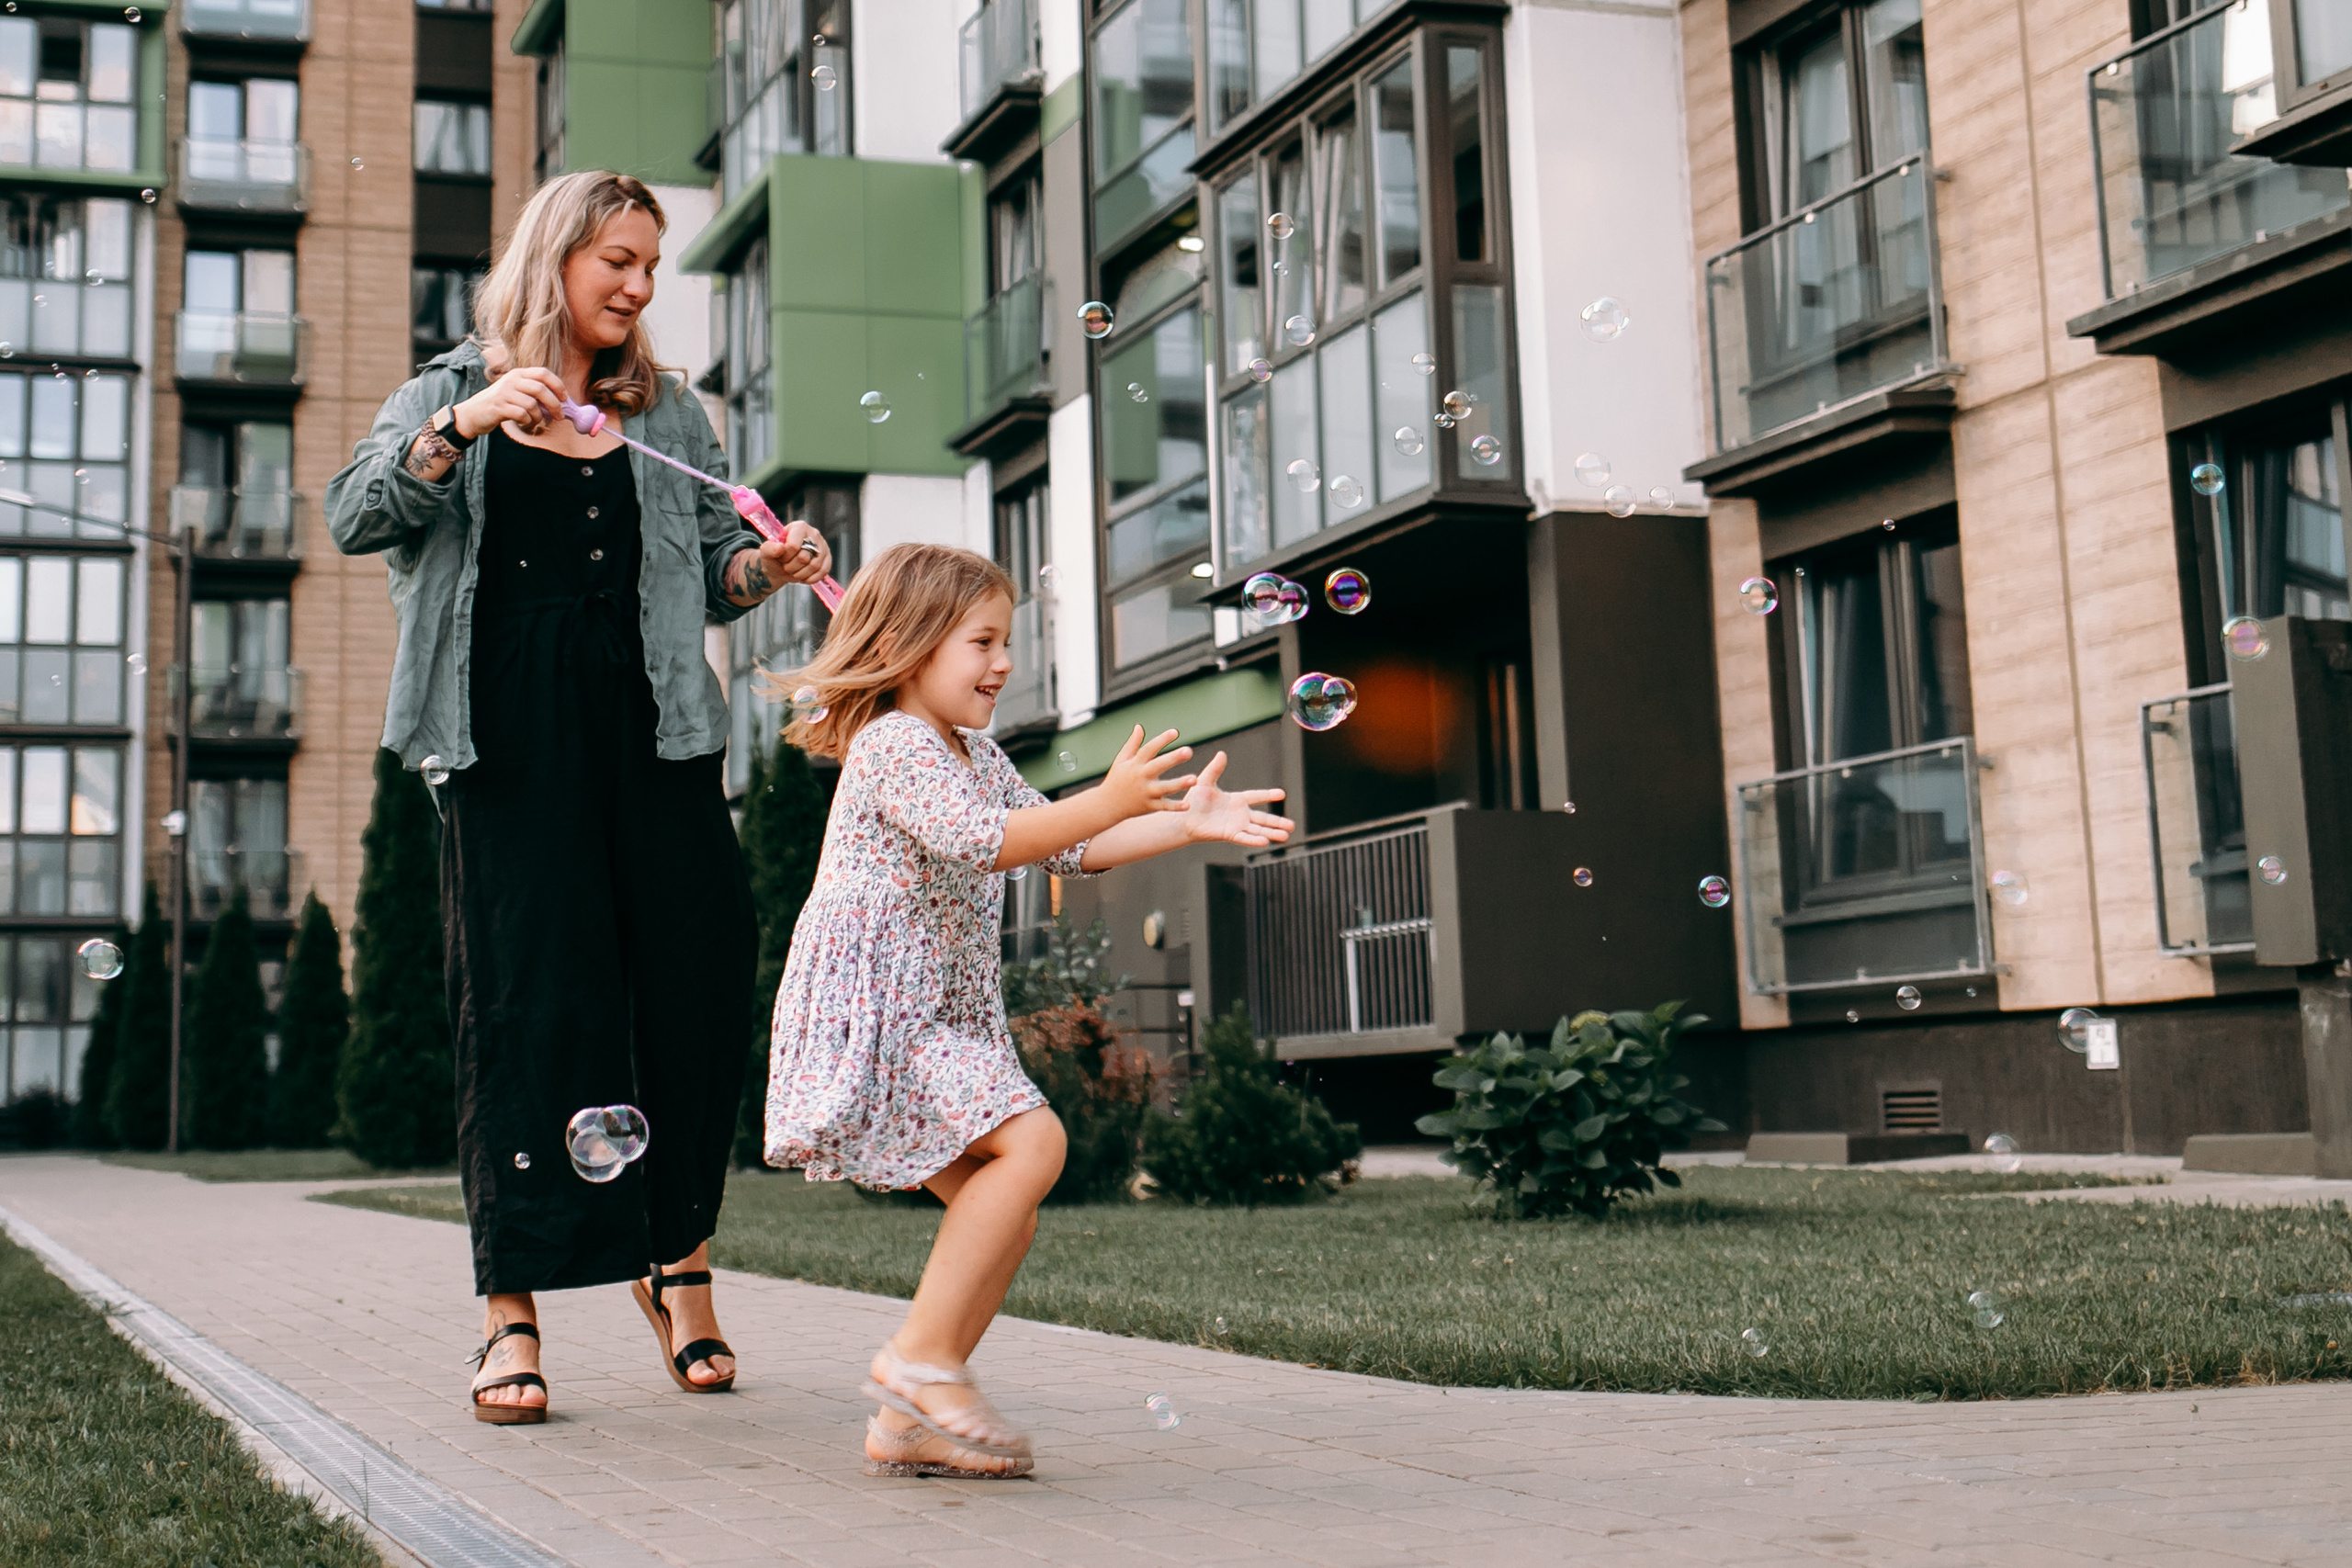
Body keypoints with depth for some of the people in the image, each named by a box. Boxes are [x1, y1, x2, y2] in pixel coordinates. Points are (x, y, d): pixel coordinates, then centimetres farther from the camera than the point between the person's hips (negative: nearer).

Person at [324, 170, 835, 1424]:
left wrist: (766, 566, -6)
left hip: (650, 732, 3)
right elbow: (354, 520, -3)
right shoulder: (446, 399, 13)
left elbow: (708, 569, 16)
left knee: (692, 983, -3)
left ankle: (673, 1255, 16)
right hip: (505, 741, -2)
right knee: (525, 1003, -7)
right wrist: (467, 426, -16)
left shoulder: (668, 414, 19)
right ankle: (511, 1312, -2)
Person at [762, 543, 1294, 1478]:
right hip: (868, 1011, -10)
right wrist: (1107, 801, -36)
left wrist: (1187, 823, 11)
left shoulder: (977, 757, 20)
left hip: (937, 1017, 10)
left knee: (1005, 1213, 4)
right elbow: (976, 839, -28)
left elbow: (1063, 847, 22)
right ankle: (923, 1357, -19)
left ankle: (910, 1421, 9)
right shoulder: (893, 746, -12)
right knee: (1030, 1140, -24)